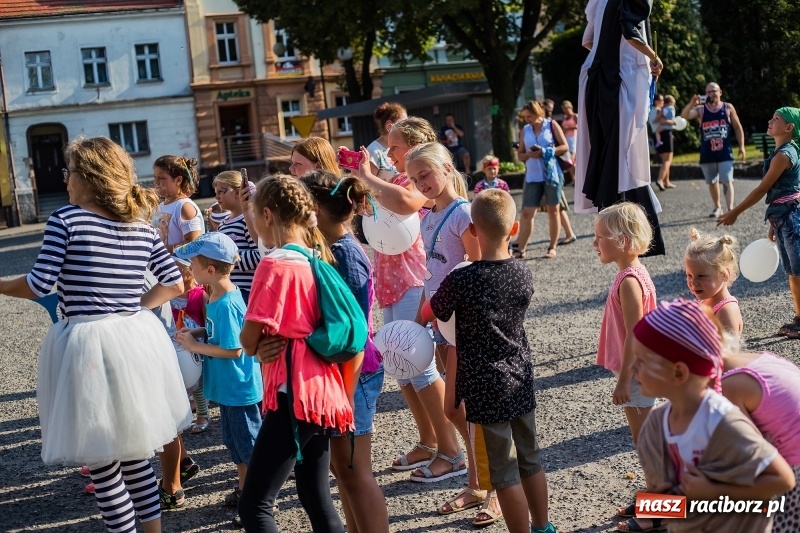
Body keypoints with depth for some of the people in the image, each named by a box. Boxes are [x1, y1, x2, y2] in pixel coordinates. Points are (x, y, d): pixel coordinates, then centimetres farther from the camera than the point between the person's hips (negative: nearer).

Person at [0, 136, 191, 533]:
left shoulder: (65, 220, -9)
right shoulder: (143, 226, 8)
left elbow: (39, 285, -11)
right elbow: (174, 284, 8)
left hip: (87, 345, -6)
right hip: (135, 340, 7)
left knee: (102, 464, 6)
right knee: (135, 454, 20)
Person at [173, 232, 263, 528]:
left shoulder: (226, 304, -26)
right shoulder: (216, 296, 2)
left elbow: (233, 349, -26)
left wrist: (195, 346, -18)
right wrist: (196, 332, 1)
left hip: (240, 389, -10)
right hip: (229, 387, 10)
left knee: (250, 447, 5)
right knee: (234, 442, 22)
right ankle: (244, 490, 38)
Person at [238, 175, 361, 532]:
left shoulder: (274, 265, -13)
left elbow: (249, 342, -12)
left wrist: (256, 340, 9)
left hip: (293, 395, -9)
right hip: (323, 393, 9)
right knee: (317, 500, 17)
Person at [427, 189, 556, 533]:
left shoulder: (459, 281, -19)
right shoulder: (524, 276, -3)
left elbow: (432, 314, -1)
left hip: (486, 388, -6)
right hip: (521, 380, 6)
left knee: (503, 470, 5)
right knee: (530, 458, 20)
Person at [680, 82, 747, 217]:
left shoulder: (728, 108, 4)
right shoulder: (700, 109, 3)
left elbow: (737, 127, 8)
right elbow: (684, 116, -14)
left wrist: (741, 146, 3)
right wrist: (691, 104, -31)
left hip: (725, 152, -2)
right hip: (707, 153, 2)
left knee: (727, 181, -11)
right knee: (712, 182, 12)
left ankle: (730, 209, -17)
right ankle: (717, 207, 28)